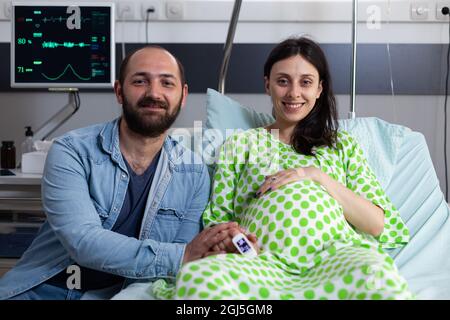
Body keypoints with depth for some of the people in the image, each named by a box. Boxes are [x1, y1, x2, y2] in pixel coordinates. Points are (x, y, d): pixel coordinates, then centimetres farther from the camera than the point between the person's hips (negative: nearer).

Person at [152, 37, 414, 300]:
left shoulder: (343, 145, 22)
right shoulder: (240, 145, 22)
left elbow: (378, 224, 10)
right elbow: (217, 220, 15)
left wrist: (317, 176, 0)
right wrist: (224, 238, -9)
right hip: (265, 260, 0)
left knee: (376, 276, -38)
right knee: (197, 277, -37)